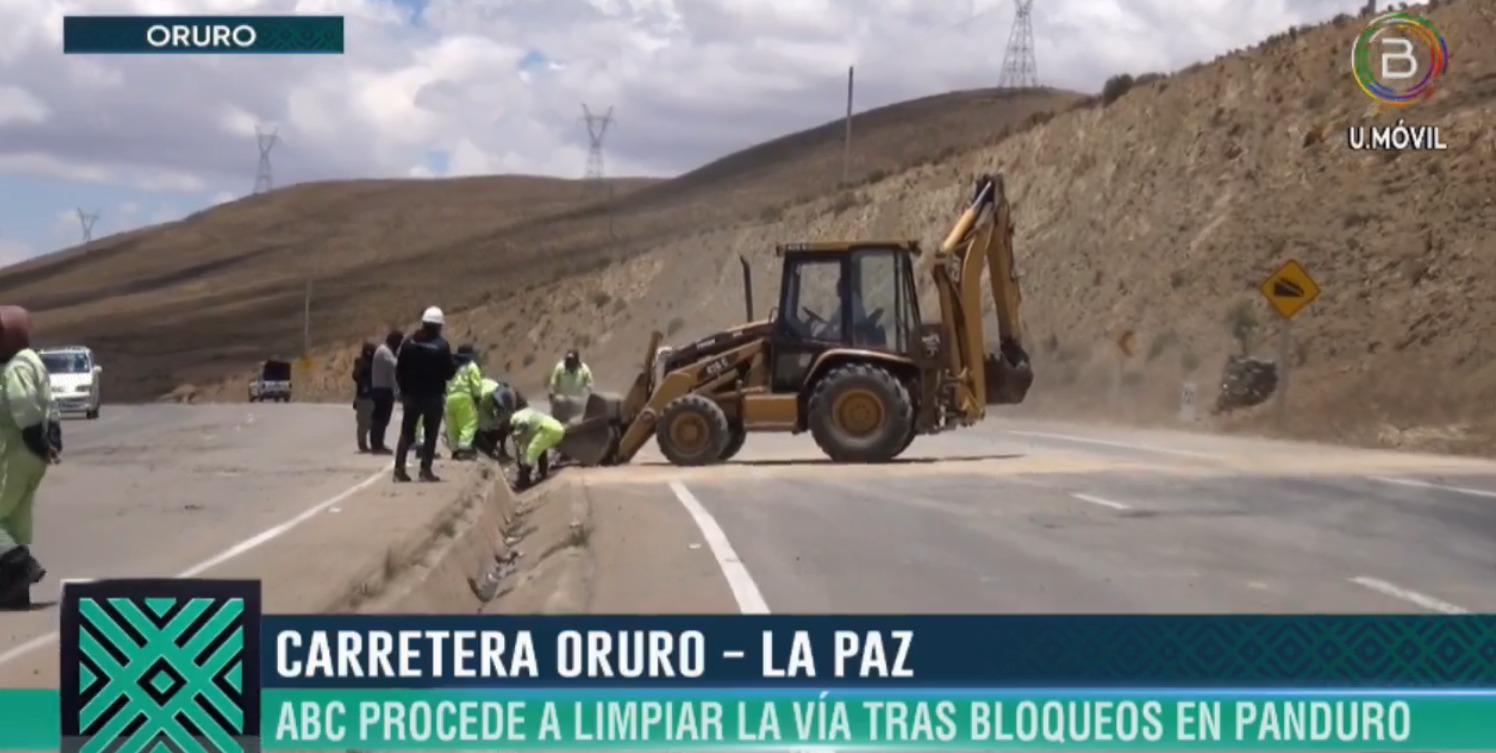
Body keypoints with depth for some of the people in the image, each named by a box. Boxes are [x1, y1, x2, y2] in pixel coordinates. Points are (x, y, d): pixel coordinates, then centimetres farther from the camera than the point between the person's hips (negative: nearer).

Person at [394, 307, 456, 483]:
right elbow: (448, 372, -10)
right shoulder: (441, 346, -12)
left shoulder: (409, 343, 1)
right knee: (430, 434, 3)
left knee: (407, 432, 12)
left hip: (411, 394, 4)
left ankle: (399, 468, 8)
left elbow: (399, 370, 4)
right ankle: (426, 470, -2)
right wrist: (455, 364, 11)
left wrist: (403, 389, 14)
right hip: (433, 396, -4)